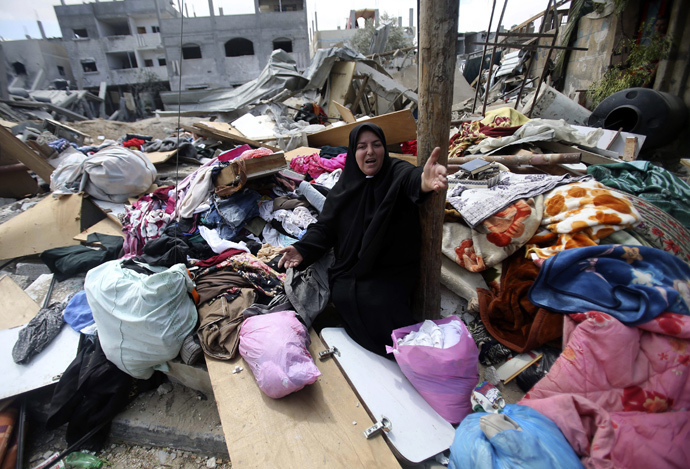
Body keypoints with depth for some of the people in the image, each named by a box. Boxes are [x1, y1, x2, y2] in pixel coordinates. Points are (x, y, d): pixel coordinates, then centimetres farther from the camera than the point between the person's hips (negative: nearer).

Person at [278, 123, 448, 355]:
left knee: (379, 301, -27)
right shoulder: (345, 186, 5)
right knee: (343, 297, -22)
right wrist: (302, 249, -12)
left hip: (392, 268, -3)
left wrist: (423, 181, -60)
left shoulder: (397, 173, -7)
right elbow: (324, 226, 7)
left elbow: (411, 179, -33)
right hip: (350, 266, 4)